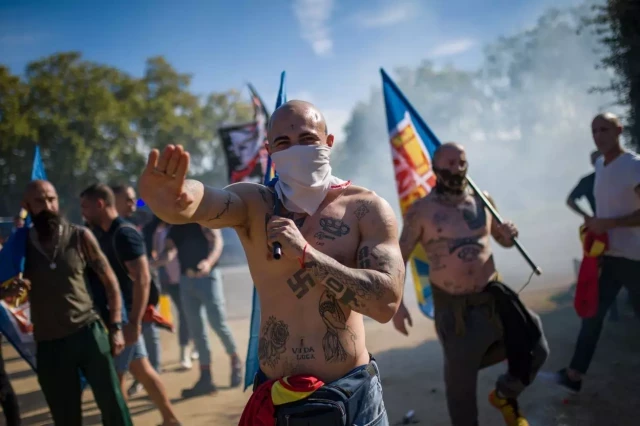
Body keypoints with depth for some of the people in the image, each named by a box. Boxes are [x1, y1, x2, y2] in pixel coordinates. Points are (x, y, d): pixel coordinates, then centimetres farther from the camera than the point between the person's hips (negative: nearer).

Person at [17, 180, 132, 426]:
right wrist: (13, 285, -15)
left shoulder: (80, 236, -2)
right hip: (48, 344, 1)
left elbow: (110, 281, 4)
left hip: (88, 333, -1)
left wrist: (115, 327, -2)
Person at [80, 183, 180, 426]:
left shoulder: (124, 234, -17)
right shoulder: (105, 233, 11)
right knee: (140, 369, 15)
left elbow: (142, 279, -23)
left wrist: (134, 321, -26)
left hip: (124, 315, -9)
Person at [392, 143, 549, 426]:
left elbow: (503, 241, 17)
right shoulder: (421, 210, -9)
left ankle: (504, 395, 37)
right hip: (454, 308, -4)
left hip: (494, 297, 4)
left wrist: (509, 235, -7)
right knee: (460, 382, 8)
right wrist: (397, 304, -13)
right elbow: (399, 258, -4)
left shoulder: (482, 201, 4)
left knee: (535, 350, 9)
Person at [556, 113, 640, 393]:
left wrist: (607, 224, -23)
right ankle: (574, 375, 19)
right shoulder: (600, 165, 9)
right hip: (606, 255, 8)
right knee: (591, 313, 10)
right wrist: (594, 224, 5)